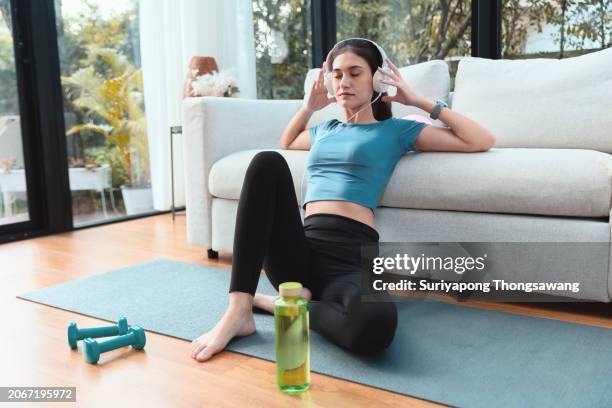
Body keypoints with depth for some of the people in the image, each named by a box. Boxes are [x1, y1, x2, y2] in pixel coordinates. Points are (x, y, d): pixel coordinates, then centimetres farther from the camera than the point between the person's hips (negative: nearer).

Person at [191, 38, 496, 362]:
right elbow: (286, 143, 51)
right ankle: (238, 311, -28)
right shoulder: (325, 130, 29)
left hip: (352, 255, -4)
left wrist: (419, 101, 10)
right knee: (268, 162, -24)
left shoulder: (396, 130, 14)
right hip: (301, 250, 4)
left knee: (376, 325, -41)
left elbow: (483, 142, 9)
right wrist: (309, 106, 35)